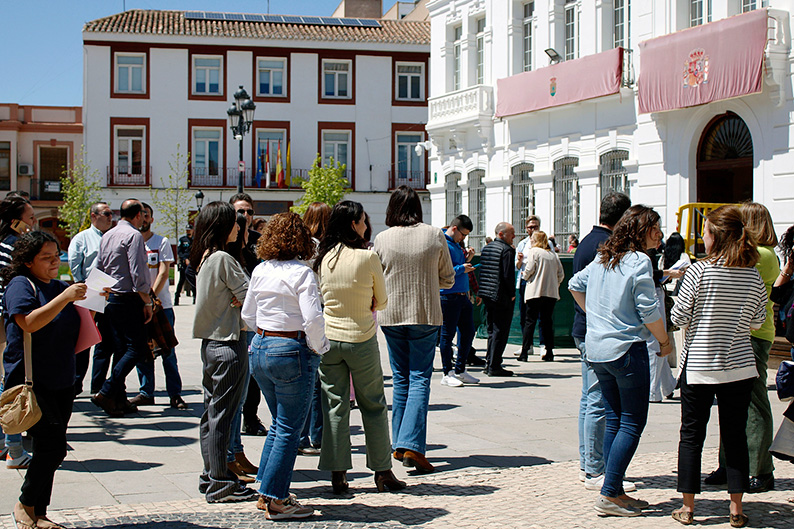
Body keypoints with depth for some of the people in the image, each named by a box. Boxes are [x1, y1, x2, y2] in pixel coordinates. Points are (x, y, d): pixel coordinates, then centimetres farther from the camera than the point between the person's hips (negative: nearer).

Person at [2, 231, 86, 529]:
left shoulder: (61, 287, 15)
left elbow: (77, 332, 24)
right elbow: (28, 323, -22)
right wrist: (64, 298, -24)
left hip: (61, 382, 7)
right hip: (29, 380, -7)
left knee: (50, 450, 8)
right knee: (53, 445, -15)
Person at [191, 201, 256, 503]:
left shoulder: (203, 259, 11)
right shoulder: (223, 259, -16)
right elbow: (249, 298, -14)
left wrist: (233, 299, 1)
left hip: (210, 341, 9)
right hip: (228, 343, -9)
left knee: (212, 413, 14)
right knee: (222, 414, -4)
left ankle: (211, 477, 22)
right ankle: (220, 484, 2)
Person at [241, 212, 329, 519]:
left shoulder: (260, 271, 7)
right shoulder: (301, 273, -14)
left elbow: (248, 315, 15)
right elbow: (312, 318, -22)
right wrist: (318, 348, -8)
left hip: (260, 348, 7)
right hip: (292, 352, -7)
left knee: (279, 422, 20)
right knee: (289, 429, 2)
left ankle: (267, 493, 23)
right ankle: (275, 500, 5)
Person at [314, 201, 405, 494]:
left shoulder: (323, 258, 0)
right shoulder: (368, 257, -13)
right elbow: (382, 301, -1)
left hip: (328, 338, 3)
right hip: (361, 339, -3)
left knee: (334, 406, 8)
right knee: (373, 405, 9)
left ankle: (337, 474, 8)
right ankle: (382, 471, 15)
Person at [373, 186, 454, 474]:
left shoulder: (382, 239, -4)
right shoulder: (435, 236, -4)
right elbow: (448, 279, 5)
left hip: (391, 315, 1)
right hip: (426, 315, -1)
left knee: (401, 379, 13)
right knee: (420, 378, -1)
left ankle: (399, 445, 18)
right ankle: (412, 446, -13)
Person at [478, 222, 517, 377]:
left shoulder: (486, 248, 12)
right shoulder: (507, 250, -14)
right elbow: (508, 275, -18)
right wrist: (512, 294, -9)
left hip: (487, 296, 8)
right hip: (502, 297, -8)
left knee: (492, 330, 17)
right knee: (500, 331, -2)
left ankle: (489, 363, 20)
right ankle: (494, 366, -2)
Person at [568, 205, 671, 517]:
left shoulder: (602, 259, 11)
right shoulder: (639, 261, -12)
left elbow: (575, 285, 23)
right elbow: (649, 311, -14)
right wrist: (665, 342, 0)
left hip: (597, 349, 8)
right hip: (627, 349, -8)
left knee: (614, 421, 12)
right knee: (633, 423, -1)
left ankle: (616, 492, 15)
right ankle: (609, 495, -5)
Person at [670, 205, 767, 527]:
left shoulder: (699, 271, -13)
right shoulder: (753, 277, -3)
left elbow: (679, 316, -9)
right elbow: (757, 322, 7)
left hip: (698, 365, -2)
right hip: (739, 367, 3)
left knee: (691, 435, 8)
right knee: (735, 437, 10)